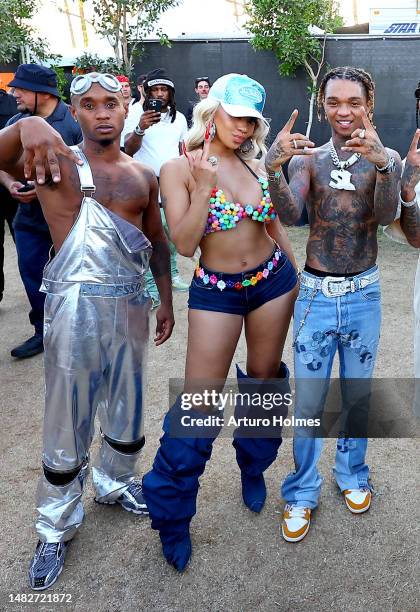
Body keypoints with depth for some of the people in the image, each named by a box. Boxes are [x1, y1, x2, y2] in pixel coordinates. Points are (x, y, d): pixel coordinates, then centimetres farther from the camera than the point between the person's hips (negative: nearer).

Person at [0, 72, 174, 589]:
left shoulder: (143, 175, 10)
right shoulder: (56, 160, -1)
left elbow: (157, 242, 15)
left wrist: (166, 301, 14)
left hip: (131, 303, 4)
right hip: (76, 305, -4)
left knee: (127, 406, 18)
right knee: (69, 417, 5)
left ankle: (114, 483, 44)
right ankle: (56, 528, 24)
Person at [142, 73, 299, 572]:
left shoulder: (256, 166, 4)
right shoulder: (178, 169, -7)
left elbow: (277, 229, 13)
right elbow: (184, 244, -15)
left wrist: (297, 281, 15)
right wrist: (203, 184, -22)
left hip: (272, 281, 5)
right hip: (216, 292, -4)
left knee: (264, 381, 16)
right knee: (198, 402, -3)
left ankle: (253, 466, 43)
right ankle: (171, 515, 16)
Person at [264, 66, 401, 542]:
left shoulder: (386, 159, -1)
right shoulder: (308, 159, -1)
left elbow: (386, 214, -20)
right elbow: (290, 214, -18)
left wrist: (380, 163, -40)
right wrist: (274, 168, -37)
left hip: (363, 294, 1)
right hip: (315, 293, 0)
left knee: (357, 394, 16)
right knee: (308, 401, 6)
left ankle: (352, 474, 39)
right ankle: (301, 492, 24)